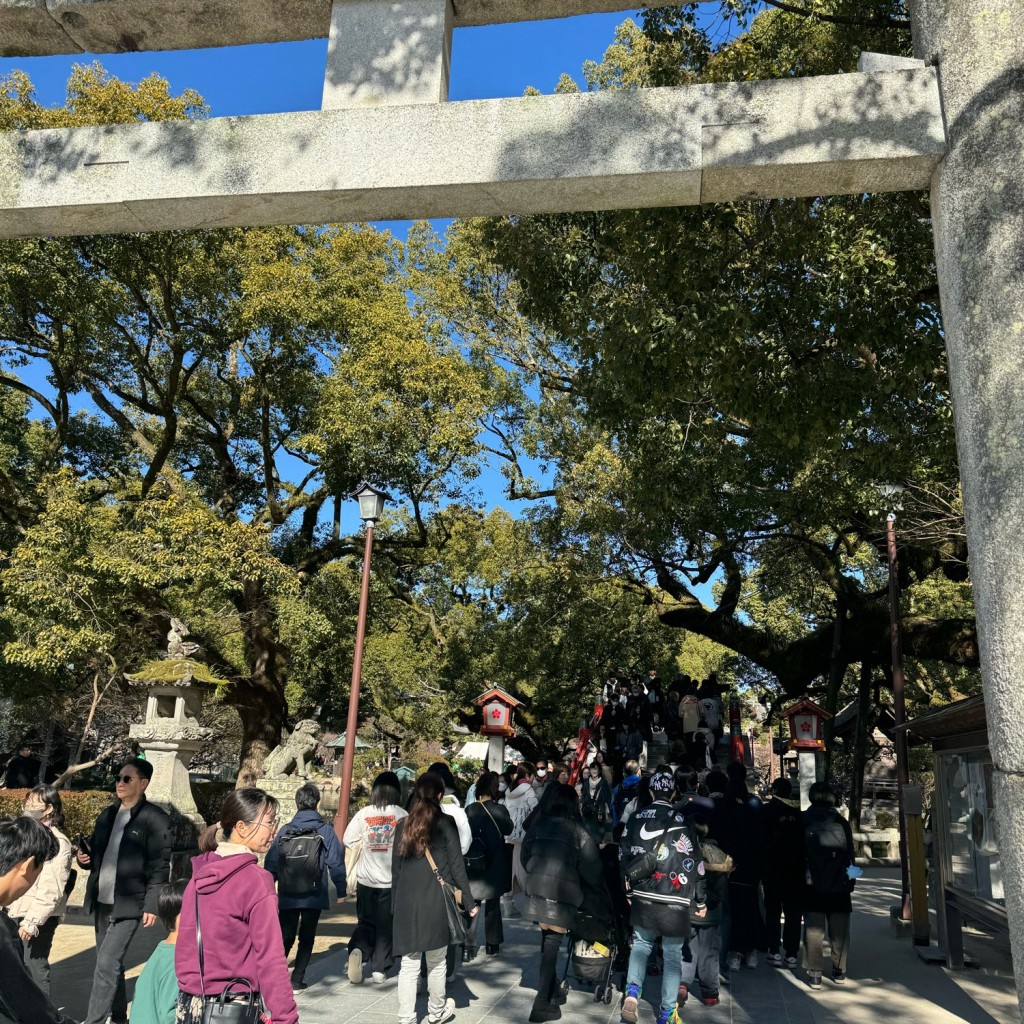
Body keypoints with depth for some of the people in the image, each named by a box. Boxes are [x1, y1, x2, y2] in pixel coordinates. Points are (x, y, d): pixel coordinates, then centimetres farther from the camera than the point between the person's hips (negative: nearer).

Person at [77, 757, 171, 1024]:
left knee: (106, 964, -11)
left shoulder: (155, 819, -11)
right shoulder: (107, 815, 11)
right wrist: (85, 858, -1)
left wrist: (152, 905, -16)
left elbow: (160, 866, -13)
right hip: (101, 902, 7)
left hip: (129, 905, -7)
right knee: (110, 964, 17)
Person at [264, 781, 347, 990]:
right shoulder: (325, 830, -5)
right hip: (314, 896, -2)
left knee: (285, 937, 12)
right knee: (307, 937, 12)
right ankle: (297, 979, 9)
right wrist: (341, 891, 5)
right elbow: (336, 862, -6)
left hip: (287, 897, 2)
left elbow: (271, 863, 3)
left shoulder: (285, 831, 1)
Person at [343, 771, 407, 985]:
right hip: (392, 880, -1)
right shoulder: (401, 815, -7)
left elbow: (350, 843, -1)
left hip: (366, 880, 2)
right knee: (386, 926, 12)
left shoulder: (364, 814, -2)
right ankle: (379, 969, 13)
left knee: (365, 922, 16)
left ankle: (357, 950, -9)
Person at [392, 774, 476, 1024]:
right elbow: (456, 865, -4)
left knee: (409, 964, 6)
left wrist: (395, 904, 16)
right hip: (437, 900, -2)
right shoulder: (446, 823, -4)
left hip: (406, 901, 2)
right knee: (436, 961, 12)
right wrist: (468, 901, 2)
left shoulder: (403, 825, 6)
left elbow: (395, 869, 9)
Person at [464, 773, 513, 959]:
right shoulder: (499, 810, -11)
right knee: (493, 904, 15)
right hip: (495, 865, 0)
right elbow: (508, 830, 5)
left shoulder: (470, 809, -10)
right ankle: (492, 944, 20)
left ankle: (469, 945, -3)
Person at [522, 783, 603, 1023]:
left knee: (547, 943, 17)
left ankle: (552, 992, 28)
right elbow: (590, 866, -3)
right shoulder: (577, 831, -6)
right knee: (552, 945, 0)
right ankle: (542, 1004, -1)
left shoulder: (538, 826, 5)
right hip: (561, 897, -4)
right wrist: (598, 887, 18)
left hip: (537, 892, 4)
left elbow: (526, 857, 16)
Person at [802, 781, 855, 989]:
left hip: (812, 884, -2)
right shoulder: (841, 821, 1)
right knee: (839, 929, 13)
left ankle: (814, 974, 0)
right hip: (839, 885, 2)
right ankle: (839, 970, 21)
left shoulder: (803, 820, -3)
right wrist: (850, 880, 13)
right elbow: (850, 853, 5)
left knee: (814, 929, 1)